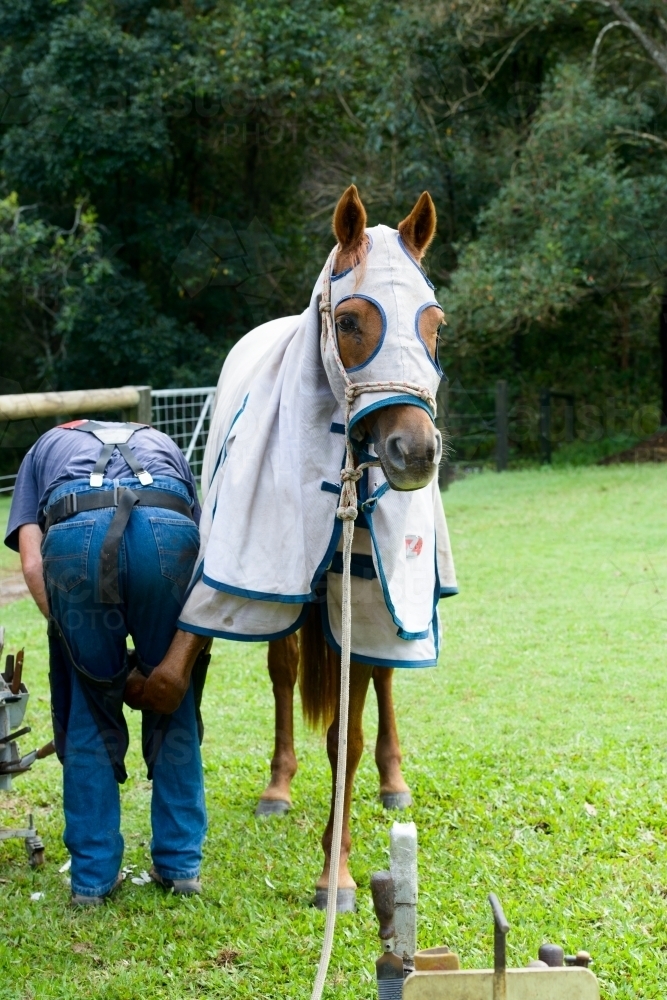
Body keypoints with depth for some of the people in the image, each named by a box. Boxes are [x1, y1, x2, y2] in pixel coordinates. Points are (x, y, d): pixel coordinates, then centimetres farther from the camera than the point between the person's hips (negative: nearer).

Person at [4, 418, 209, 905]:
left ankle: (92, 874, 21)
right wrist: (156, 658, 29)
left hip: (76, 534, -1)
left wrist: (72, 638, 19)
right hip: (169, 531, 1)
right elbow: (202, 543, 27)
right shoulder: (164, 446, 41)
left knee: (88, 712, 17)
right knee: (174, 706, 20)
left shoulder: (45, 449, 37)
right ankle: (180, 862, 26)